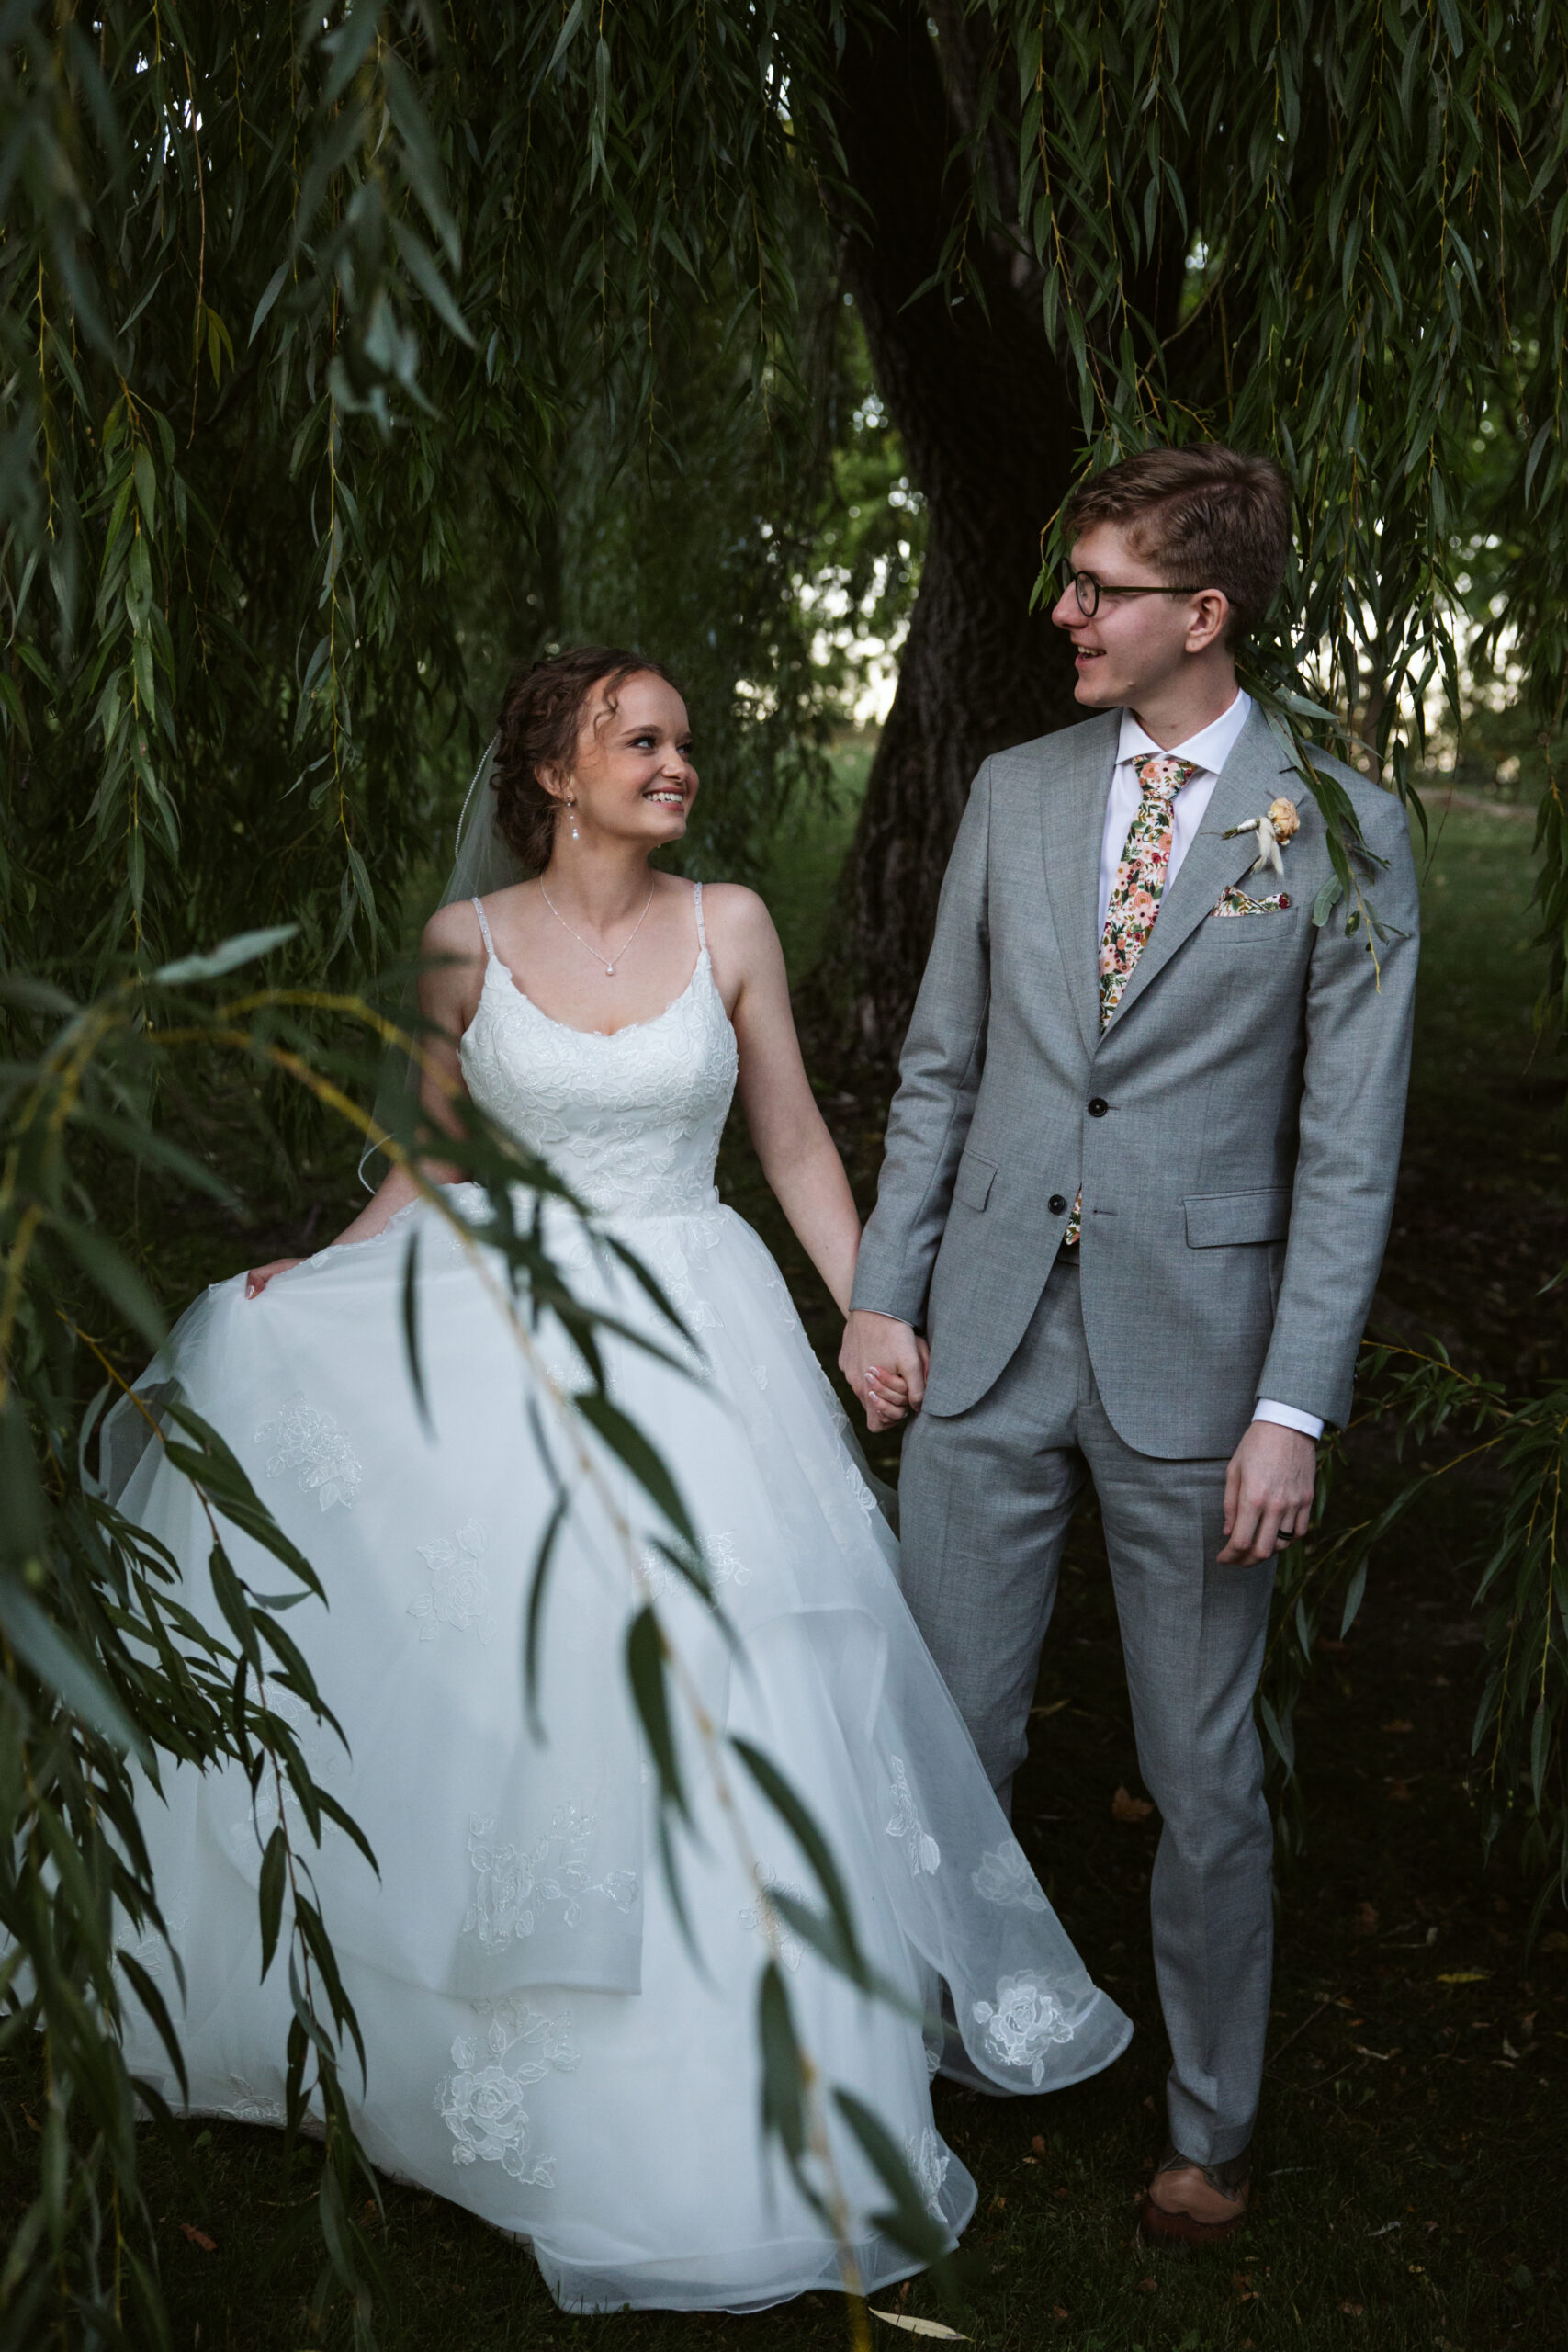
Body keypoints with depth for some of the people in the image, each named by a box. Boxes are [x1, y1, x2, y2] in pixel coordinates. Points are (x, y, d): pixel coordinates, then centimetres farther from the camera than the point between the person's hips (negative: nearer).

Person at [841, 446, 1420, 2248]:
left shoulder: (1340, 830, -5)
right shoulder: (1015, 793, 7)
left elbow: (1348, 1149, -6)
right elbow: (939, 1067, 11)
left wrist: (1294, 1406, -11)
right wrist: (882, 1292, 5)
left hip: (1192, 1356, -3)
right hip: (987, 1343, 3)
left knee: (1205, 1778, 10)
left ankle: (1207, 2129, 30)